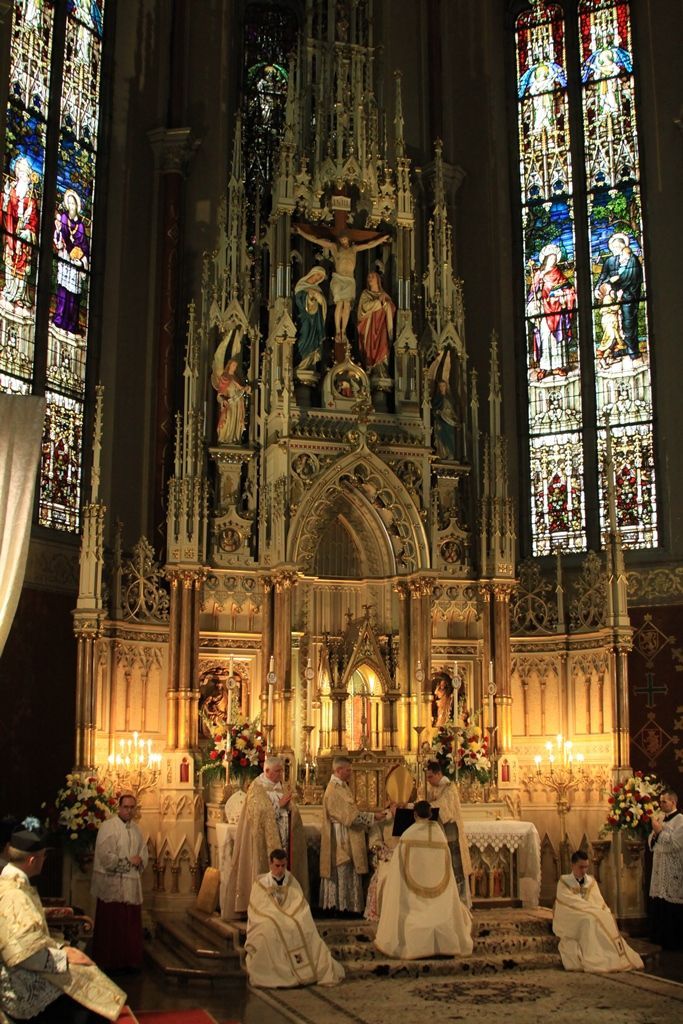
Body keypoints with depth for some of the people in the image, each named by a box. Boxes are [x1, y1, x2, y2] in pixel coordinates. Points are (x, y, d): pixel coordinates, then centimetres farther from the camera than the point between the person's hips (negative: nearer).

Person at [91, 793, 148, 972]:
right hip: (112, 885, -6)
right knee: (113, 927, -1)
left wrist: (140, 860, -4)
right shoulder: (108, 827, -10)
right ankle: (110, 963, 9)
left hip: (132, 885, 7)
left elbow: (144, 852, 19)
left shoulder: (135, 829, 13)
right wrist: (128, 861, -12)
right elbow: (105, 856, -18)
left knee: (131, 926, 8)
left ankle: (130, 961, 17)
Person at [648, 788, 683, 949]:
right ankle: (660, 938, 17)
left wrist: (660, 832, -15)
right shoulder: (661, 820, 15)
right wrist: (654, 833, -2)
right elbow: (651, 843, 17)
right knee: (658, 905, 9)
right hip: (659, 871, 7)